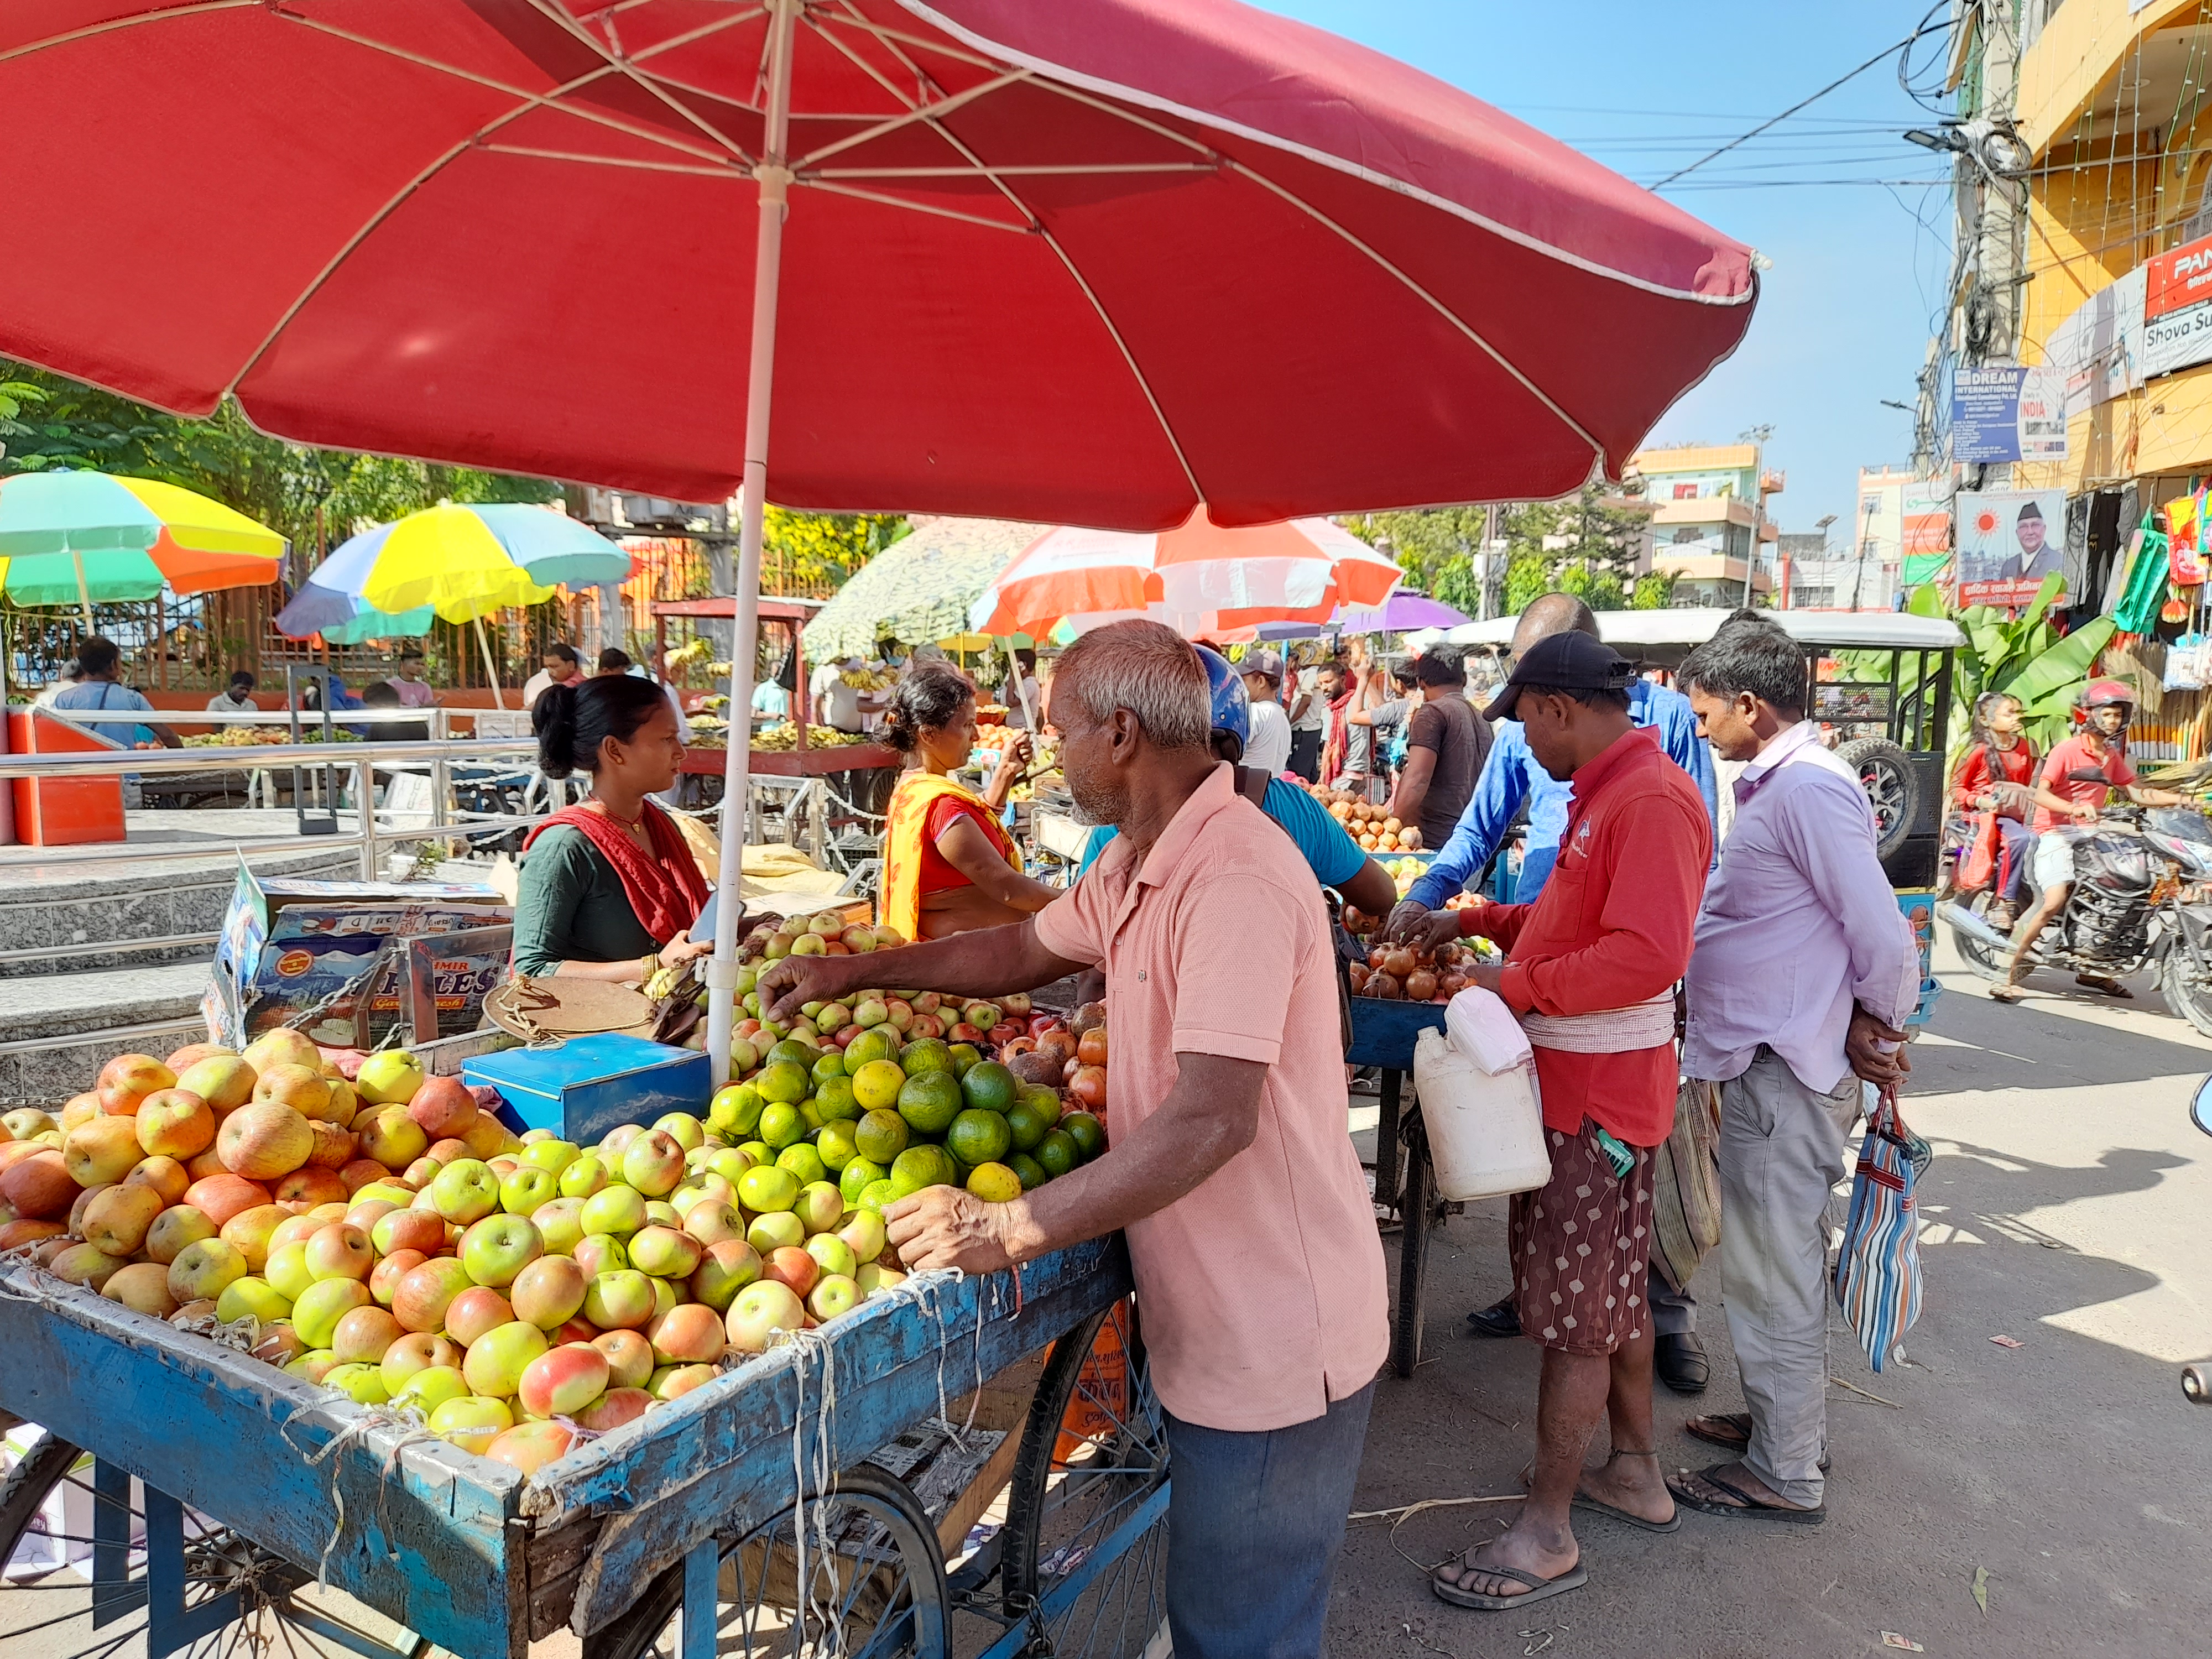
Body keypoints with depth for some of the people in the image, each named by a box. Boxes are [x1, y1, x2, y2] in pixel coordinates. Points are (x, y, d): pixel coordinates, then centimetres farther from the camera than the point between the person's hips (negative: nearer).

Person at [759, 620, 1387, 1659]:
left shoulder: (1235, 880, -28)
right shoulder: (1140, 863, 6)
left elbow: (1212, 1121, -35)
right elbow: (1027, 949, 20)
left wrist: (1010, 1229, -33)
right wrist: (855, 971, 16)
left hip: (1274, 1344, -9)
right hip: (1210, 1323, 9)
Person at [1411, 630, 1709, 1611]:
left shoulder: (1652, 801, -21)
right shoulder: (1603, 795, 11)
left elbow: (1647, 954, -29)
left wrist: (1516, 985, -23)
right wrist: (1473, 921, 17)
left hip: (1598, 1097, -10)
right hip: (1579, 1084, 10)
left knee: (1574, 1313, 1)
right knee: (1615, 1290, 21)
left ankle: (1547, 1534, 14)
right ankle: (1636, 1473, 38)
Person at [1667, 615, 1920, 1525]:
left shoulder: (1809, 787, -19)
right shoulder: (1778, 783, 13)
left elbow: (1883, 933, -22)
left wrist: (1876, 1030, -8)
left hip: (1785, 1074, -10)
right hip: (1762, 1061, 10)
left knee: (1772, 1271, 2)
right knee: (1771, 1260, 21)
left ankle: (1785, 1475, 16)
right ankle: (1782, 1419, 37)